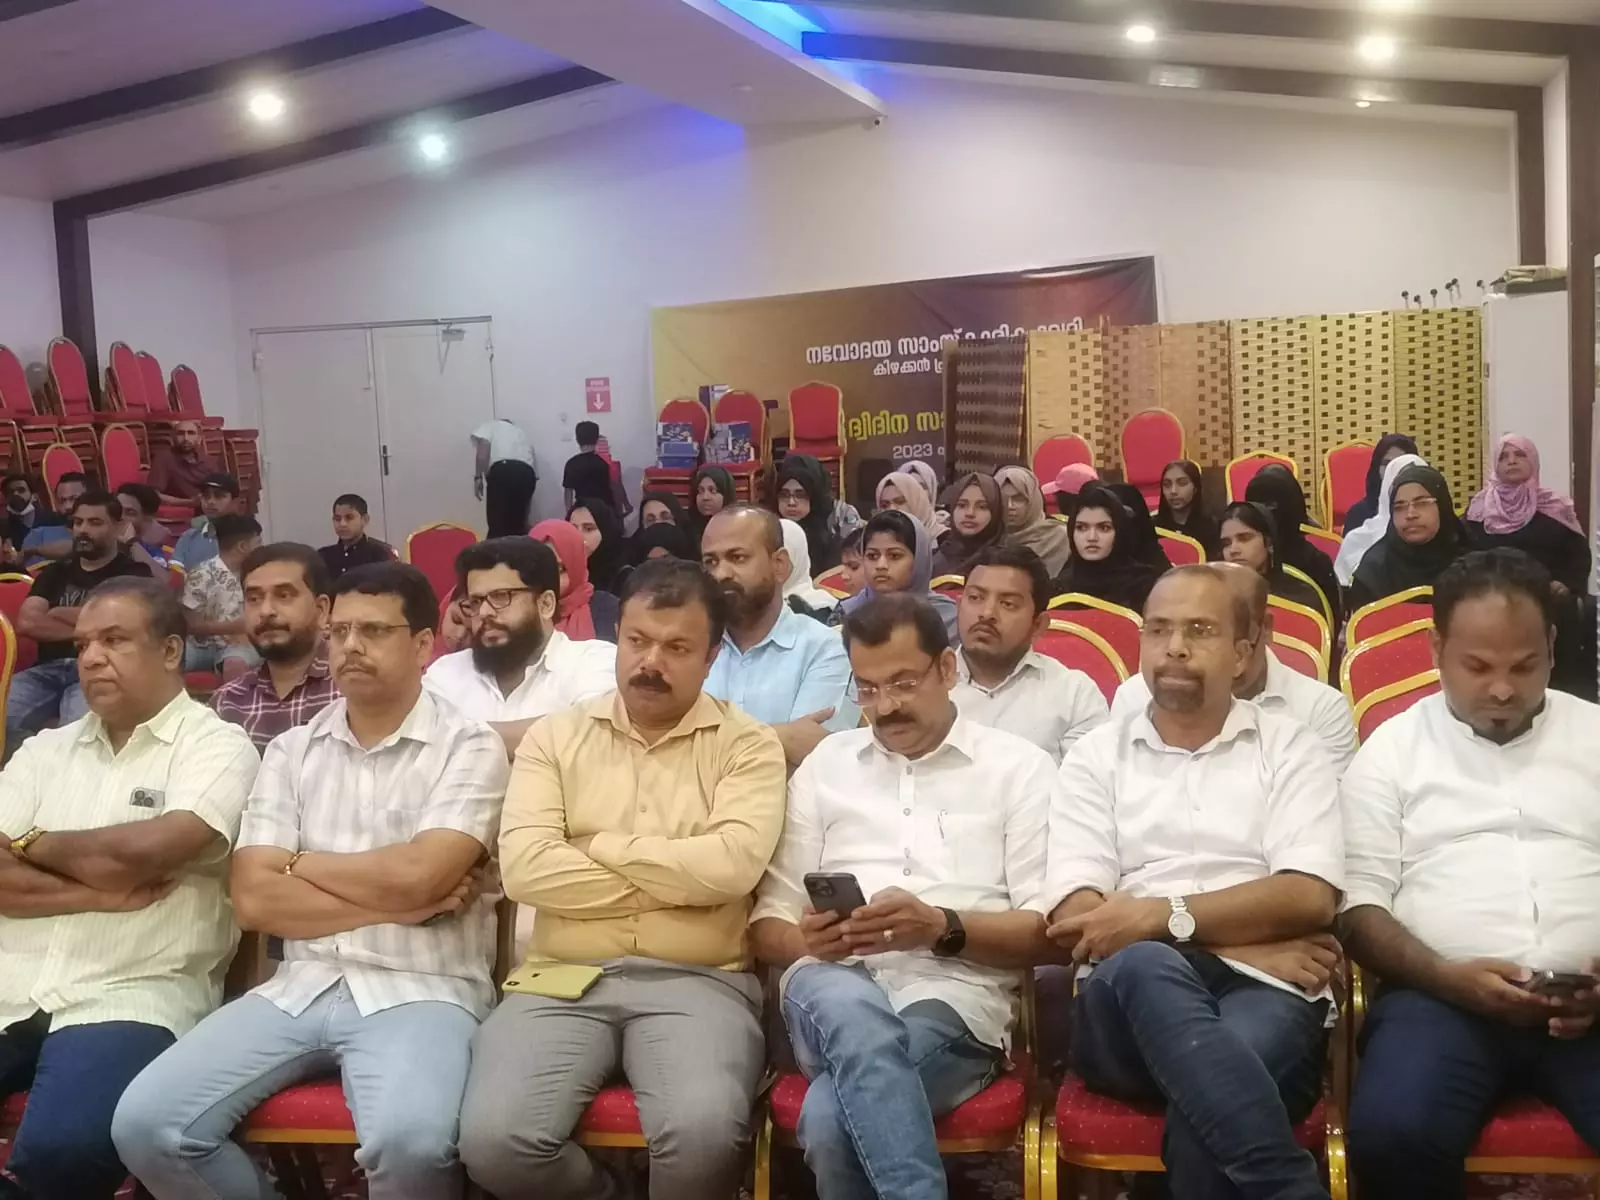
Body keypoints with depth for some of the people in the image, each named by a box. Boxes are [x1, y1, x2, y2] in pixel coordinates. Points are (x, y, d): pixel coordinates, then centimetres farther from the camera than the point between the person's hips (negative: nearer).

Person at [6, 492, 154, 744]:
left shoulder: (134, 573, 10)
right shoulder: (55, 572, 23)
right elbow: (26, 623, 7)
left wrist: (57, 613, 6)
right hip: (48, 669, 4)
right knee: (6, 718, -25)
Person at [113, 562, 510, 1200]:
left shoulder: (469, 747, -3)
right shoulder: (291, 751, 10)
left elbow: (413, 875, -16)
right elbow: (254, 900, 1)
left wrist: (299, 864, 0)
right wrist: (400, 904, -8)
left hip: (419, 989, -4)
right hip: (302, 985, 5)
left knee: (409, 1140, -33)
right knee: (145, 1124, -12)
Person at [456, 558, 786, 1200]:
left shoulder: (747, 744, 5)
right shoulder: (554, 736, 10)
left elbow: (733, 864, -13)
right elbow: (523, 867, -5)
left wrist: (600, 845, -3)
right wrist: (680, 877, -5)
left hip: (696, 981, -2)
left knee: (704, 1132, -31)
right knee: (494, 1140, -22)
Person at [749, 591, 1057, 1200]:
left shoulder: (1020, 767, 11)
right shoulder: (826, 763, 20)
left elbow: (1048, 930, 3)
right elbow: (767, 924, 16)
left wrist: (944, 929, -15)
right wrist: (808, 941, -8)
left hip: (956, 997, -2)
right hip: (834, 991, 3)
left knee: (830, 1117, -34)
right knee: (849, 1003, -37)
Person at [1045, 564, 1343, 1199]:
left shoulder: (1290, 747, 14)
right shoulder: (1096, 754, 14)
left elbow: (1310, 898, -2)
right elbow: (1078, 917, 0)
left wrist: (1165, 915, -12)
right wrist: (1253, 942, -6)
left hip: (1264, 994, -2)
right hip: (1135, 1000, 2)